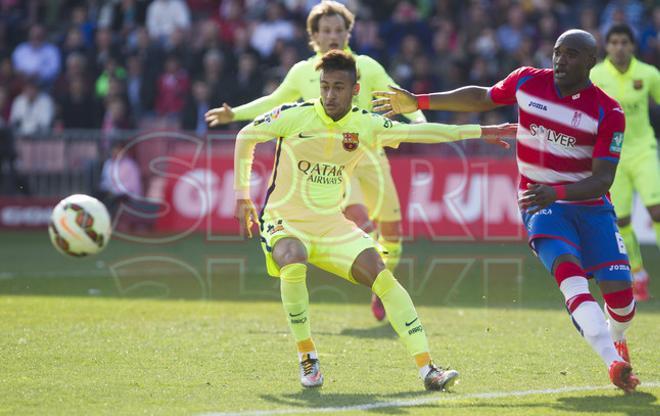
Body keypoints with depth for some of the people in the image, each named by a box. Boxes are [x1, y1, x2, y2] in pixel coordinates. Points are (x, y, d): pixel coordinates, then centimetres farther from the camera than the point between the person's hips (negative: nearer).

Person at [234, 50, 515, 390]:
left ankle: (426, 368, -13)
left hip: (331, 224, 3)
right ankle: (306, 356, -15)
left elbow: (419, 132, -1)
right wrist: (242, 195, 1)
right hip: (284, 221, -3)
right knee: (293, 265, -36)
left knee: (383, 276, -14)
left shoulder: (364, 125, -4)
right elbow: (245, 137, 1)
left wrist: (480, 132, -4)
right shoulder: (294, 116, -13)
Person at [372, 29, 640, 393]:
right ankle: (614, 363, -39)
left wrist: (555, 192, -32)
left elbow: (602, 181, -15)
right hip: (541, 204, 0)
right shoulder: (526, 81, -3)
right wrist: (419, 101, 17)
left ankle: (617, 341, 28)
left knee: (619, 290, -10)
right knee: (568, 270, -29)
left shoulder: (609, 113, -11)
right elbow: (483, 98, 17)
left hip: (590, 207, 0)